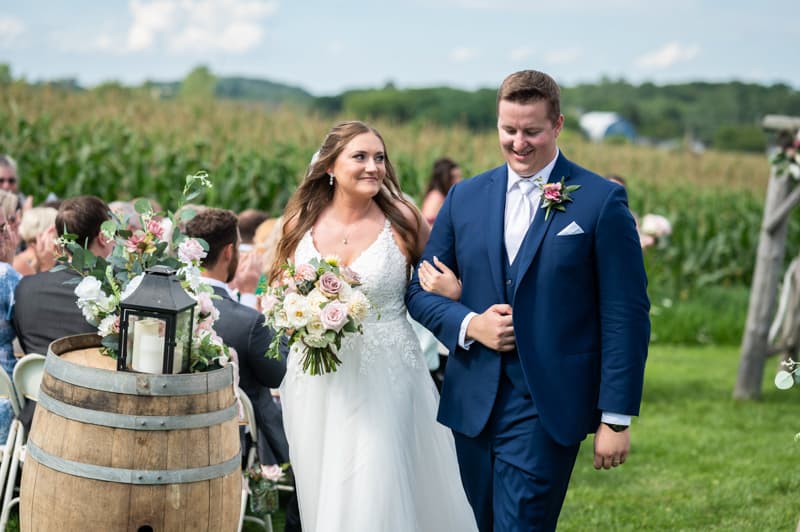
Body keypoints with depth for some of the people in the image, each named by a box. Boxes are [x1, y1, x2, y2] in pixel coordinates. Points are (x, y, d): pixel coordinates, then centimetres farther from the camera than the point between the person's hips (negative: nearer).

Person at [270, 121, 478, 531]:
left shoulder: (402, 220, -4)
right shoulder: (300, 224, 1)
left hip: (385, 378, -2)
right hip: (316, 381, 3)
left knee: (375, 496, -6)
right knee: (323, 494, 11)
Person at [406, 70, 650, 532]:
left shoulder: (602, 202, -4)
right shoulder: (466, 197, 9)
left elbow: (626, 316, -5)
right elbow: (422, 290, 14)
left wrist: (617, 418, -9)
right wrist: (468, 324, -7)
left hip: (547, 411, -5)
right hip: (474, 405, 5)